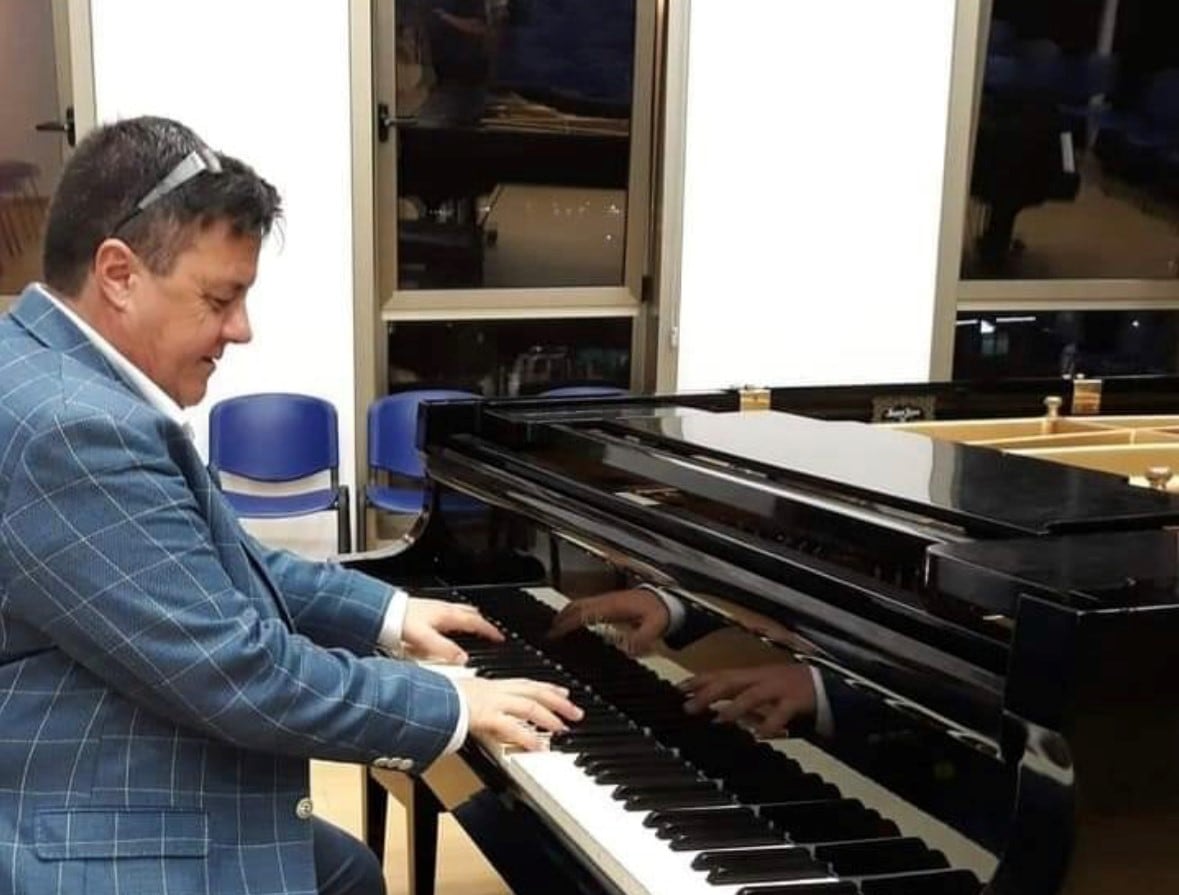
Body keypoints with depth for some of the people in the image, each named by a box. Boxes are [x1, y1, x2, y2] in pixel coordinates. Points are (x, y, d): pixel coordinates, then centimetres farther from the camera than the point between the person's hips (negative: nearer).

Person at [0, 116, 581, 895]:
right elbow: (236, 673, -28)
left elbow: (219, 564, 16)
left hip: (136, 817, 10)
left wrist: (387, 611, 13)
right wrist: (449, 708, -16)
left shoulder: (77, 383, 6)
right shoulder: (69, 427, -28)